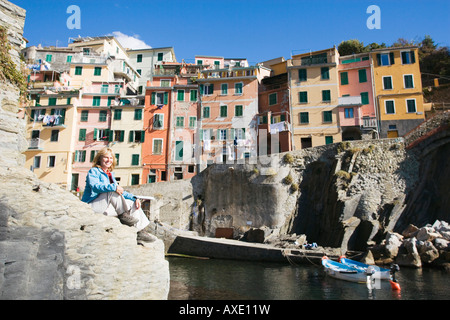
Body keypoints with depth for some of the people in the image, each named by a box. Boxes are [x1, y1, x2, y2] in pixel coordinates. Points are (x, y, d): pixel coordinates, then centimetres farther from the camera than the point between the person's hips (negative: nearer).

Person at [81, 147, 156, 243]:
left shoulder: (111, 174, 20)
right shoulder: (93, 171, -3)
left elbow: (120, 191, 19)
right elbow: (95, 186, -24)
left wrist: (134, 198, 2)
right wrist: (113, 187, -38)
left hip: (107, 206, 8)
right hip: (92, 206, -8)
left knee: (132, 204, -8)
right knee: (112, 191, -31)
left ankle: (140, 232, -18)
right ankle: (123, 215, -24)